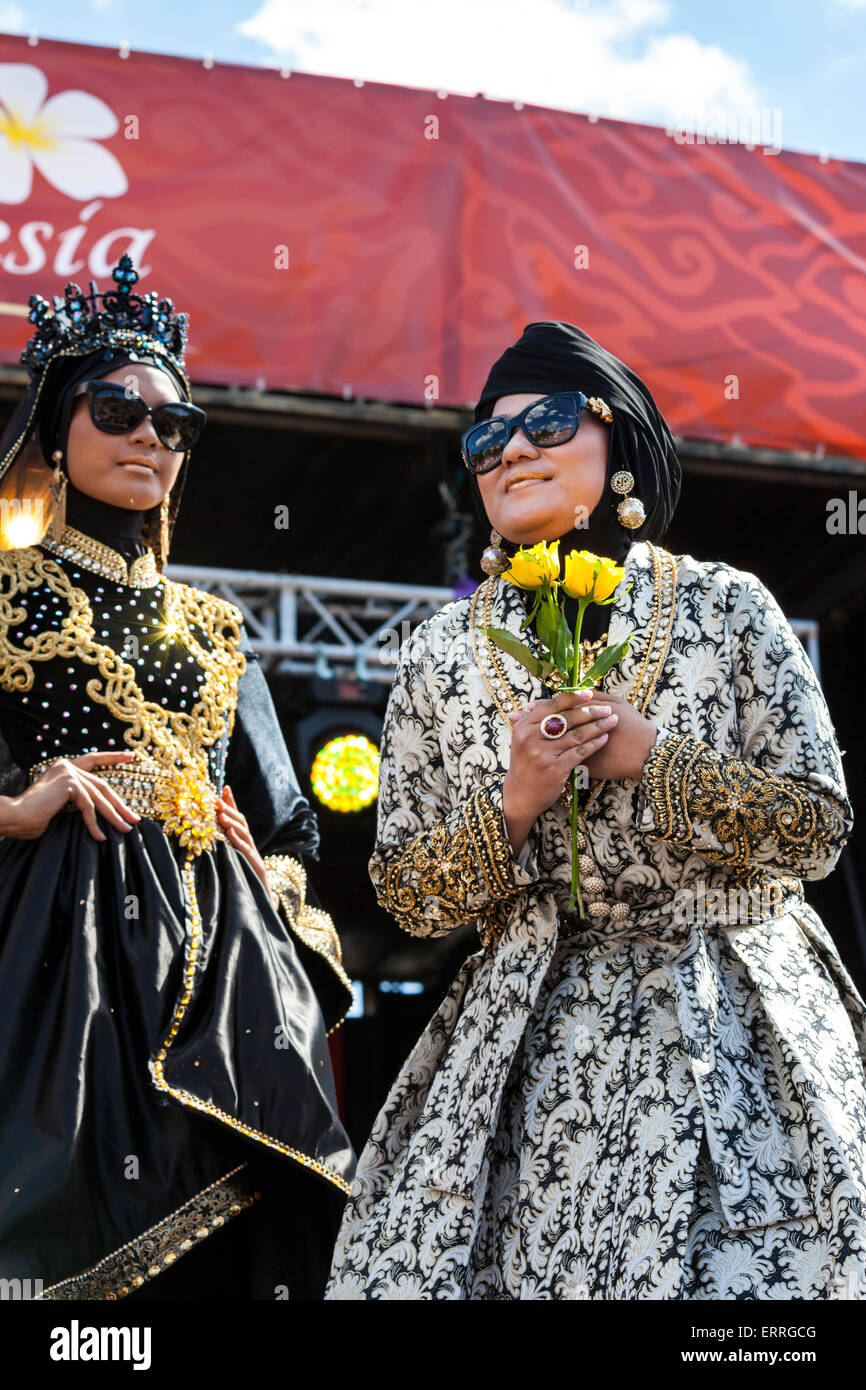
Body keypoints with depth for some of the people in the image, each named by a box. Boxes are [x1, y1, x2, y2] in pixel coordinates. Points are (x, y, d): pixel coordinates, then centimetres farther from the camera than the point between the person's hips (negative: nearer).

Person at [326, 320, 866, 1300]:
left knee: (737, 1266, -5)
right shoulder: (441, 652, 5)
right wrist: (512, 804, -13)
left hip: (732, 1036, -1)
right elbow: (405, 895, 5)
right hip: (531, 1053, 1)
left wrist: (653, 757, -13)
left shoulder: (726, 606, 0)